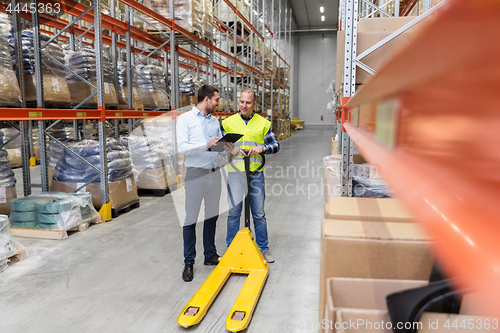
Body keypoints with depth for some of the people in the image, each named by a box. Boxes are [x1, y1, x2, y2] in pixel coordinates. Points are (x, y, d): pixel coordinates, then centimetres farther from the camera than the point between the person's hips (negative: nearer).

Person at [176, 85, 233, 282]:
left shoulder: (215, 121, 14)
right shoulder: (185, 119, -4)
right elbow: (182, 148, -14)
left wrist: (228, 146, -4)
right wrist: (206, 145, -23)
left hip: (214, 173, 6)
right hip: (196, 174, -6)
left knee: (212, 217, 13)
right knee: (191, 219, 1)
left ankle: (210, 255, 28)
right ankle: (189, 262, 13)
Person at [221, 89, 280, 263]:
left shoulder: (264, 123, 6)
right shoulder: (228, 122, 6)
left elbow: (276, 145, 7)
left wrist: (262, 147, -12)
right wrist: (230, 149, -12)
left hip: (256, 173, 0)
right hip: (235, 172, 0)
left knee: (259, 213, 8)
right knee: (234, 212, 6)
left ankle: (264, 248, 21)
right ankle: (231, 248, 22)